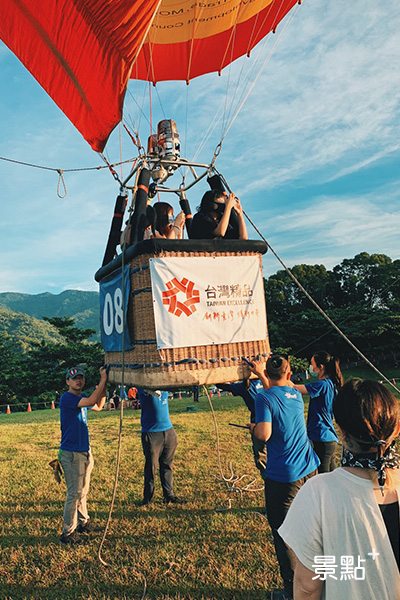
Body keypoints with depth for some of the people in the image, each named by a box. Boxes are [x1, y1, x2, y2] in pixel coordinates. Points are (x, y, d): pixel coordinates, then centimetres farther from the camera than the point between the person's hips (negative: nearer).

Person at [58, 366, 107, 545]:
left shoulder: (81, 398, 9)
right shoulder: (67, 398, -17)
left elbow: (98, 406, 21)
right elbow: (91, 401, -29)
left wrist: (105, 385, 9)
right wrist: (103, 380, -24)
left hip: (85, 451, 8)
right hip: (71, 453, -8)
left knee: (83, 490, 19)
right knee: (74, 493, -2)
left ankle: (83, 523, 33)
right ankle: (68, 533, 9)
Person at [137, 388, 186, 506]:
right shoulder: (144, 386, -6)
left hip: (168, 431, 5)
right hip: (151, 433, -4)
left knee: (167, 465, 11)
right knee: (151, 467, 2)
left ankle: (169, 496, 21)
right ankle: (147, 499, 17)